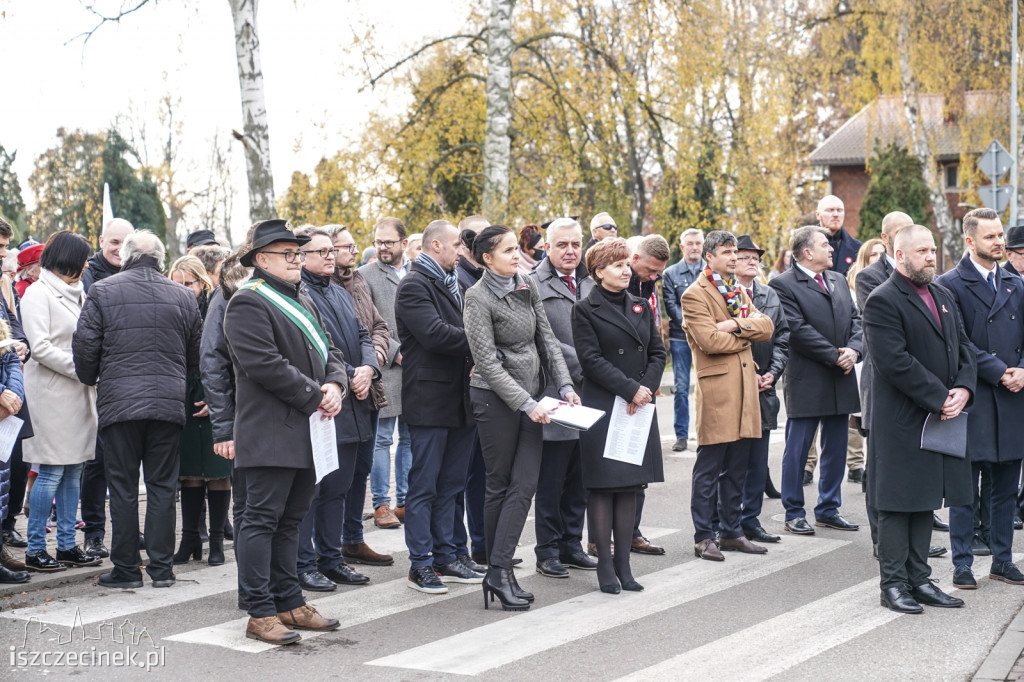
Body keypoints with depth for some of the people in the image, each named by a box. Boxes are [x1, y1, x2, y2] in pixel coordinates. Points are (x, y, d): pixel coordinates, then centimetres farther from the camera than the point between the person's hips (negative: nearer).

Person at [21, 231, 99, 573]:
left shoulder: (76, 294, 16)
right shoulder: (38, 294, -7)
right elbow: (40, 347, -15)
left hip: (78, 394, 8)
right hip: (52, 394, -8)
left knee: (74, 471, 9)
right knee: (51, 472, -6)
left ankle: (67, 545, 16)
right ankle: (35, 549, 1)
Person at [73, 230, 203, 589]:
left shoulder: (102, 292, -1)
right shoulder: (183, 296, 7)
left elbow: (85, 347, -1)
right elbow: (196, 356, 12)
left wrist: (91, 379, 18)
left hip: (119, 402, -2)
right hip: (169, 403, 2)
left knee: (123, 487, 4)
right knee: (162, 486, 7)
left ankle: (126, 569, 7)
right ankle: (161, 567, 9)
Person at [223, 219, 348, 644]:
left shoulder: (303, 302, 21)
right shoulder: (247, 303, -9)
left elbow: (328, 352, 20)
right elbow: (264, 364, -19)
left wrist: (335, 385, -2)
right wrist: (315, 397, -15)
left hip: (306, 434, 9)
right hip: (270, 434, -9)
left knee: (289, 520, 14)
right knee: (262, 520, -6)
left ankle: (290, 604, 20)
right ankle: (260, 613, -3)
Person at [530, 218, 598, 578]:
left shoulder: (590, 285, 14)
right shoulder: (535, 287, -6)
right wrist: (584, 365, -16)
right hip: (556, 396, -6)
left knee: (579, 481, 12)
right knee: (551, 482, 1)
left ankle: (572, 545, 22)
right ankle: (548, 551, 10)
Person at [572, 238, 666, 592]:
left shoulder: (640, 307, 14)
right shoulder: (585, 310, -3)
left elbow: (658, 353, 12)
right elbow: (591, 360, -12)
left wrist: (646, 388, -5)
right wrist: (630, 389, -15)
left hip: (640, 407, 6)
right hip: (602, 407, -5)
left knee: (630, 486, 7)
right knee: (603, 486, -2)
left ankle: (623, 563, 12)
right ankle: (605, 565, 4)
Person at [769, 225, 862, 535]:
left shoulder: (838, 280, 15)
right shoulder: (783, 285, -9)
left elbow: (855, 319, 11)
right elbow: (798, 329, -16)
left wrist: (853, 349, -9)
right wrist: (835, 356, -15)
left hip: (841, 381, 7)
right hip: (806, 381, -7)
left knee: (836, 449, 12)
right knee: (797, 450, 1)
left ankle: (828, 509, 23)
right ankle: (794, 513, 11)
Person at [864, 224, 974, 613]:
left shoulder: (944, 298, 15)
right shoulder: (883, 301, -12)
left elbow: (964, 347, 13)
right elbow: (896, 362, -20)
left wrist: (963, 388, -6)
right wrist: (940, 399, -19)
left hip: (942, 418, 8)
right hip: (901, 423, -8)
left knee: (926, 501, 13)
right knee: (898, 503, 0)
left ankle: (918, 578, 21)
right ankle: (893, 583, 8)